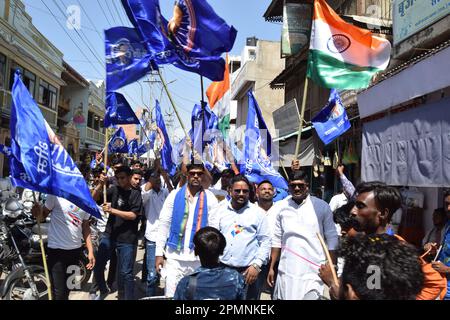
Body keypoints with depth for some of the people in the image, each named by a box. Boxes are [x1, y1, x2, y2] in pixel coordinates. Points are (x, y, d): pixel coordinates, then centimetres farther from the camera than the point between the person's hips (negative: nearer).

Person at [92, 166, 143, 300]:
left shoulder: (136, 194, -7)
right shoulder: (114, 189, 4)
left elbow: (133, 215, -16)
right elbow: (94, 198, 1)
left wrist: (112, 210, -21)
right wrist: (101, 184, -16)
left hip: (127, 239, -4)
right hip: (109, 235, 5)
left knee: (126, 273, 0)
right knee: (97, 266, 10)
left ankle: (128, 298, 17)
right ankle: (103, 291, 36)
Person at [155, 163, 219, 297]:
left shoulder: (210, 198, -2)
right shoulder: (174, 195, -1)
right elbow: (163, 224, 1)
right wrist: (159, 253, -2)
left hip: (199, 258, 0)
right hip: (174, 256, 0)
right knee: (171, 295, 6)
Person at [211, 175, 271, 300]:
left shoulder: (258, 212, 3)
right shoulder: (221, 211, 8)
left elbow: (265, 241, 2)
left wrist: (256, 265, -6)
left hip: (249, 270, -1)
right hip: (223, 268, 2)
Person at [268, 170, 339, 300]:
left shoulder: (321, 206, -5)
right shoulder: (282, 207, 4)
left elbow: (332, 239, -1)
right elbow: (277, 239, 9)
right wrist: (271, 267, 7)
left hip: (313, 272, -2)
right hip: (286, 272, 3)